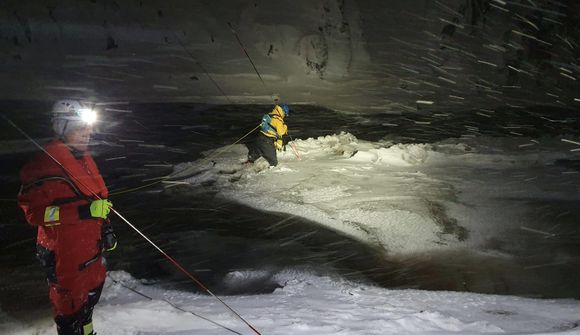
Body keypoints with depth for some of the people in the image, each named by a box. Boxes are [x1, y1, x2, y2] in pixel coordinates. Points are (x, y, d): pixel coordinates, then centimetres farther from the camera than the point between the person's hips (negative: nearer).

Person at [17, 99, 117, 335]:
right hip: (65, 253, -9)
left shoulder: (84, 158, 10)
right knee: (71, 306, 6)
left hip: (91, 247, 9)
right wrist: (84, 211, -28)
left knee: (91, 295, 25)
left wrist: (105, 228, 20)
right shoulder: (46, 164, -19)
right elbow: (33, 211, -23)